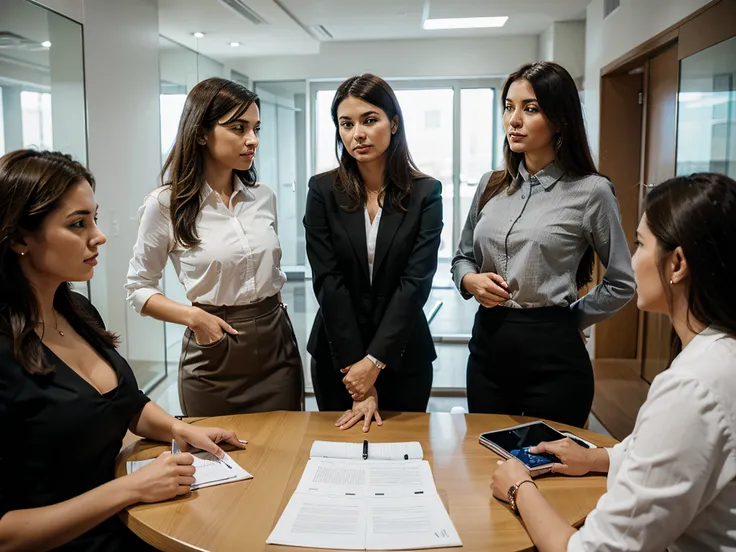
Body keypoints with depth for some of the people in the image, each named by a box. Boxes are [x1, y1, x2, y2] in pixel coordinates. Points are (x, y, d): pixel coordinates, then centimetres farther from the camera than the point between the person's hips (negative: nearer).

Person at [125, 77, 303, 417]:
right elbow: (138, 288, -1)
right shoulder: (165, 204, -9)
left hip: (277, 344, 4)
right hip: (214, 354, -3)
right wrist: (193, 316, -15)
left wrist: (271, 318, 12)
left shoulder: (263, 197, 4)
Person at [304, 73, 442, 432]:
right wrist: (355, 365, -15)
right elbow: (328, 281, -11)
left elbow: (416, 282, -13)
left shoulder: (426, 193, -6)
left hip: (403, 356, 0)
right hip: (336, 355, 1)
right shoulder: (322, 190, -6)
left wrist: (374, 361, -18)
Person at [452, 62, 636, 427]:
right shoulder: (491, 185, 6)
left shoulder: (591, 191, -7)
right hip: (487, 346, 4)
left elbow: (622, 283, 0)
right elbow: (462, 257, 15)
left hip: (552, 355, -4)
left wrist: (570, 319, 4)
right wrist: (470, 279, -5)